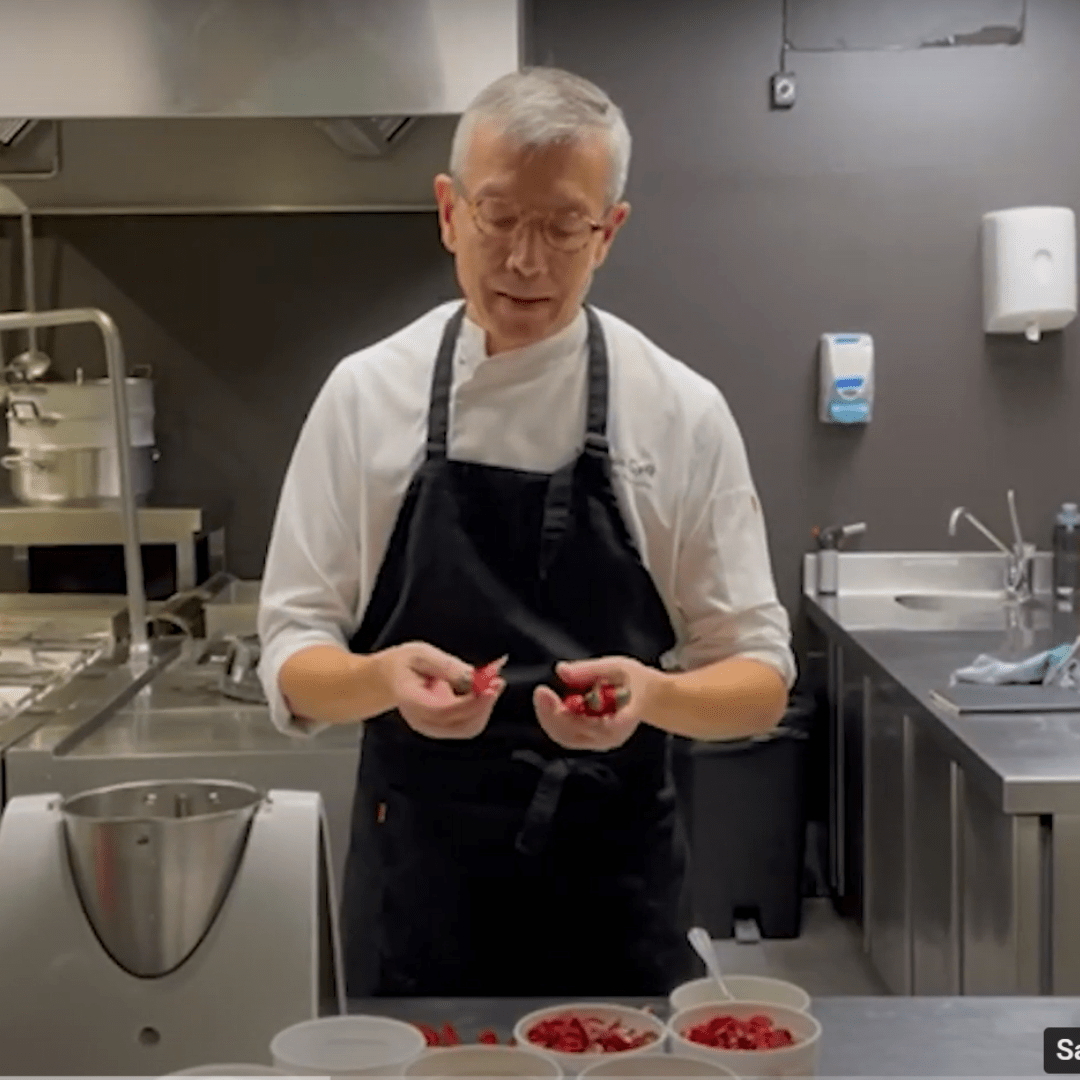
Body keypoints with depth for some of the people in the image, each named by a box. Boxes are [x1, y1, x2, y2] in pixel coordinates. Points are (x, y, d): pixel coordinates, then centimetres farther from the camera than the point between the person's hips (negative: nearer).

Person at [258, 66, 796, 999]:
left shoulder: (682, 410, -5)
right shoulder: (365, 393, -3)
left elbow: (759, 680, -3)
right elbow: (295, 663, -2)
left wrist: (652, 695, -24)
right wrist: (384, 677, -24)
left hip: (614, 886, 0)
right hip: (417, 881, 1)